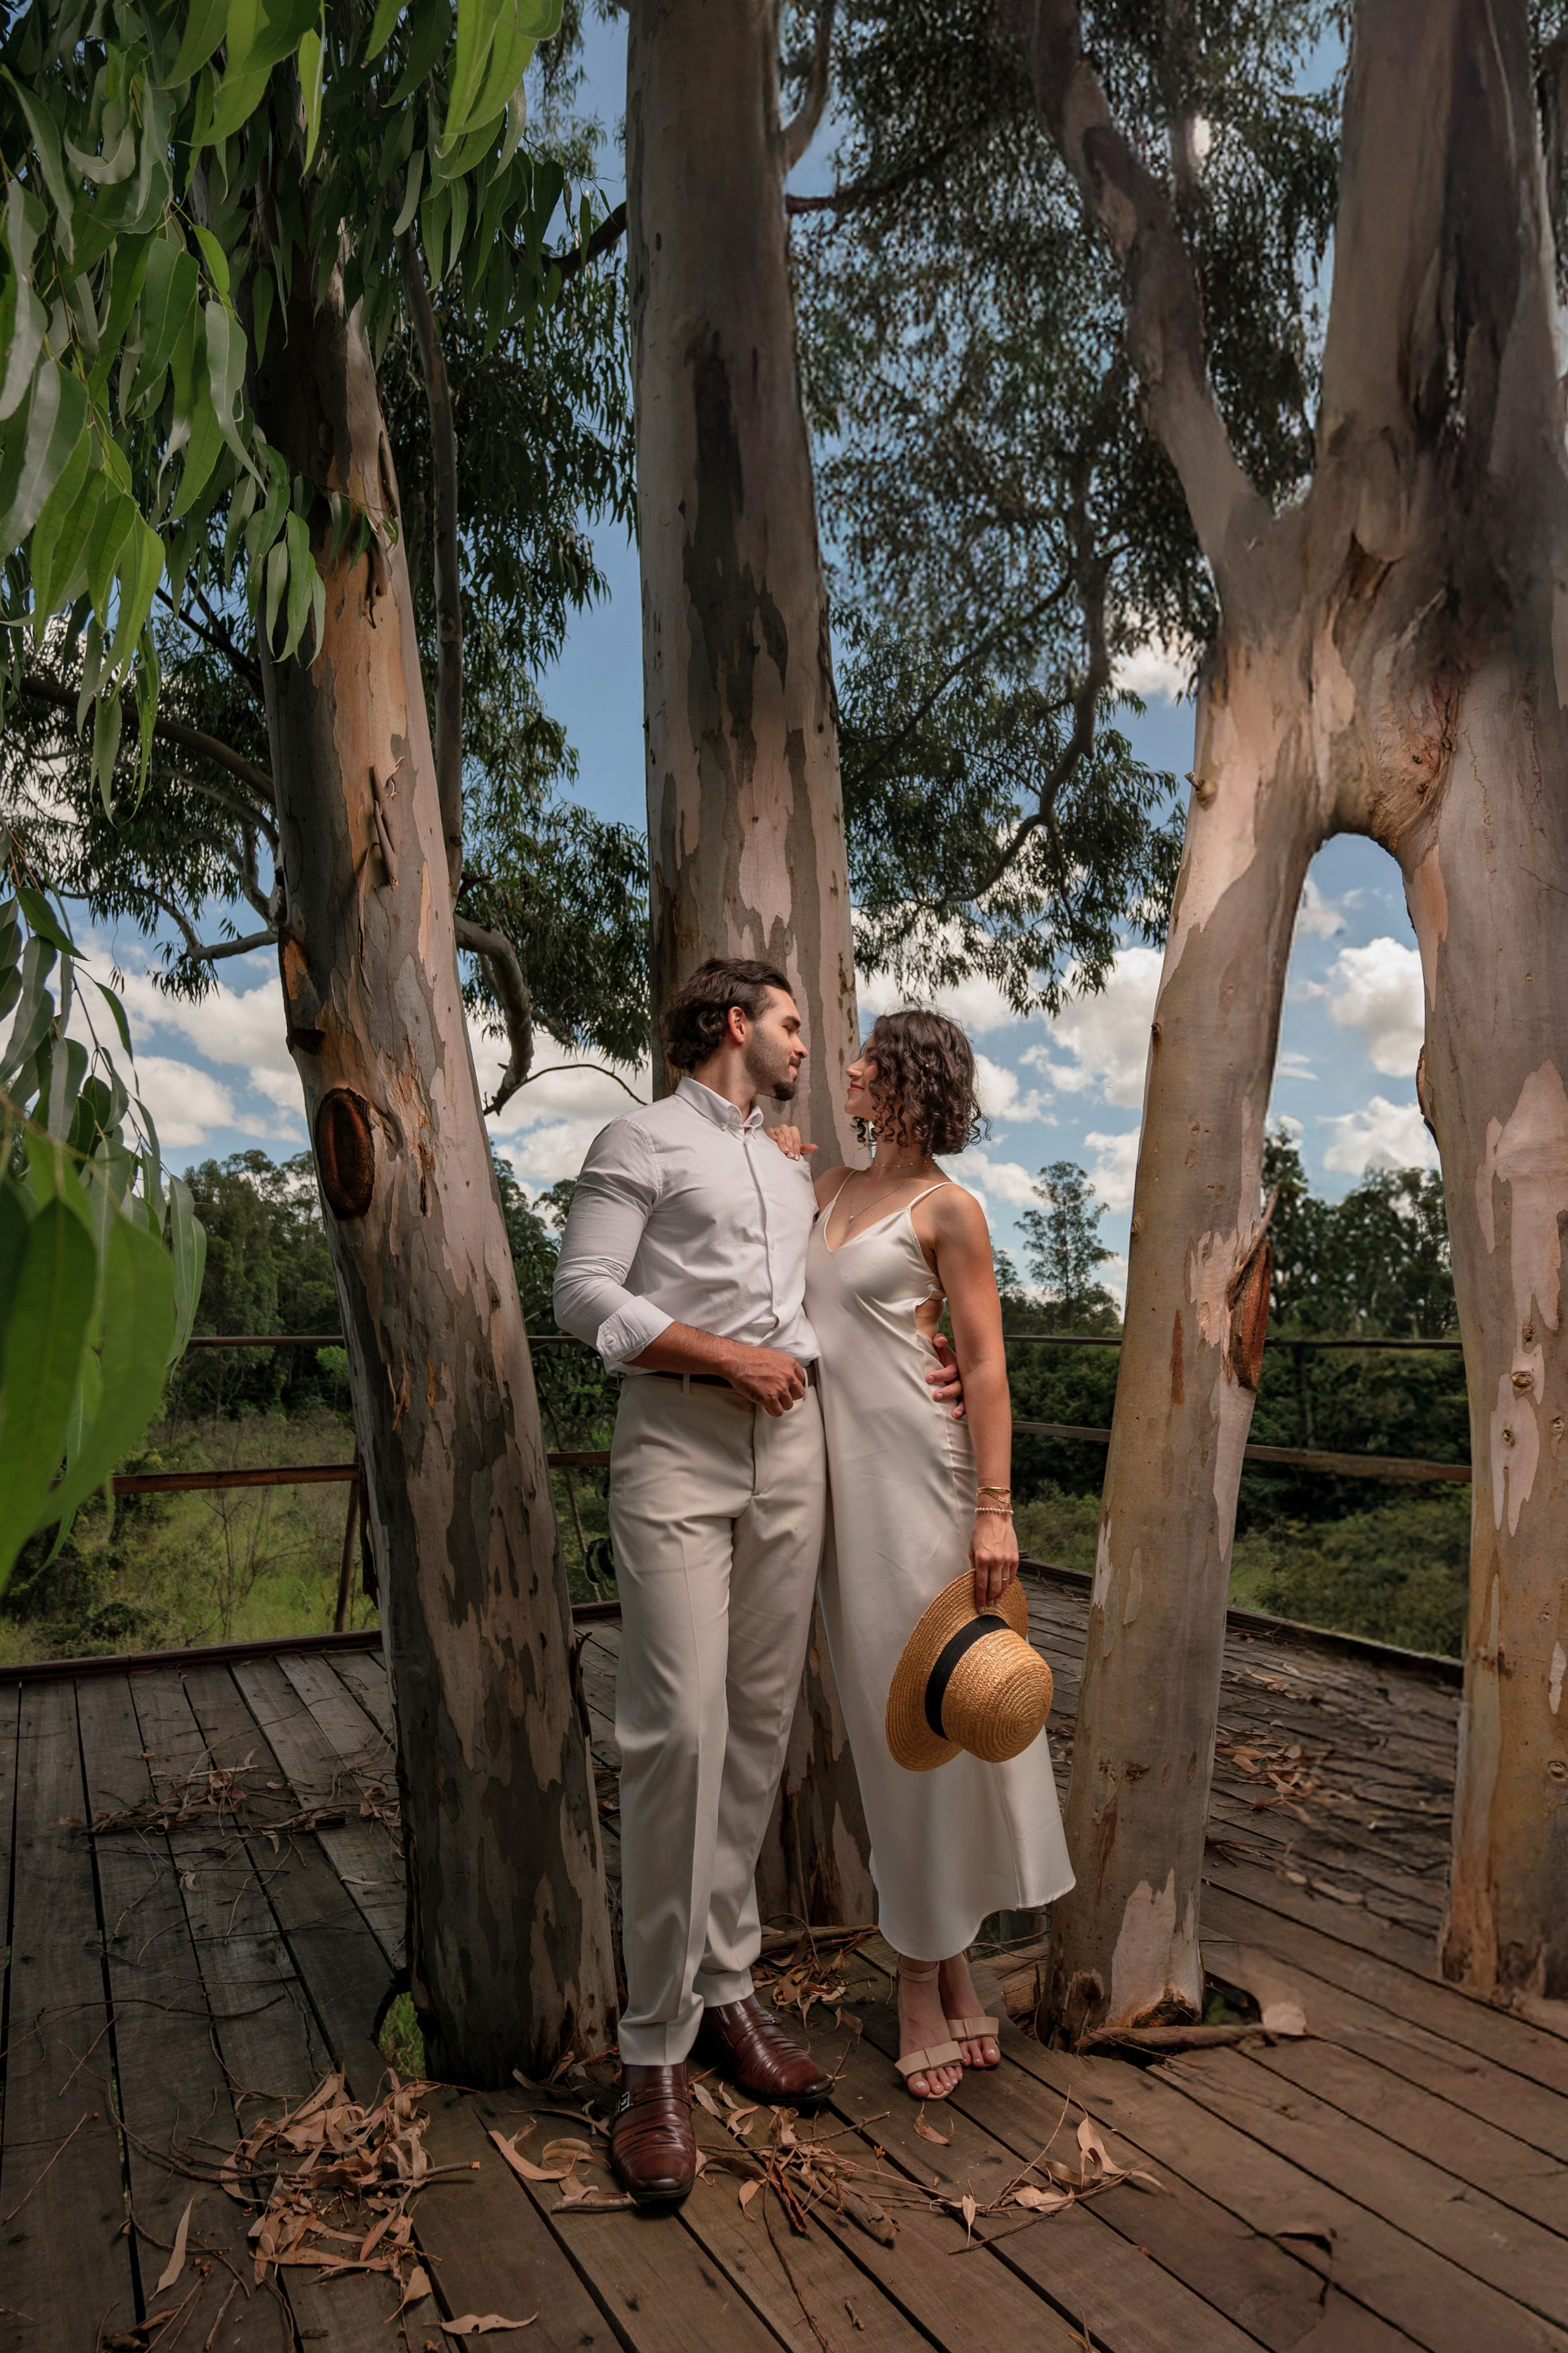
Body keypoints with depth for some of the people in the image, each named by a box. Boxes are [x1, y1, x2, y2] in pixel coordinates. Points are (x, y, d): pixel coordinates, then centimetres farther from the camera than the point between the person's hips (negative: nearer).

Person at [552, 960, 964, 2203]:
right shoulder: (642, 1141, 4)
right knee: (680, 1727, -12)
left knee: (761, 1724, 6)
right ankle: (658, 2050, -2)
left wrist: (925, 1368, 11)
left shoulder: (795, 1172, 24)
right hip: (678, 1446, -6)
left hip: (790, 1445, 6)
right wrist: (726, 1355, -11)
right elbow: (586, 1294, -6)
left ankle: (727, 1988, 19)